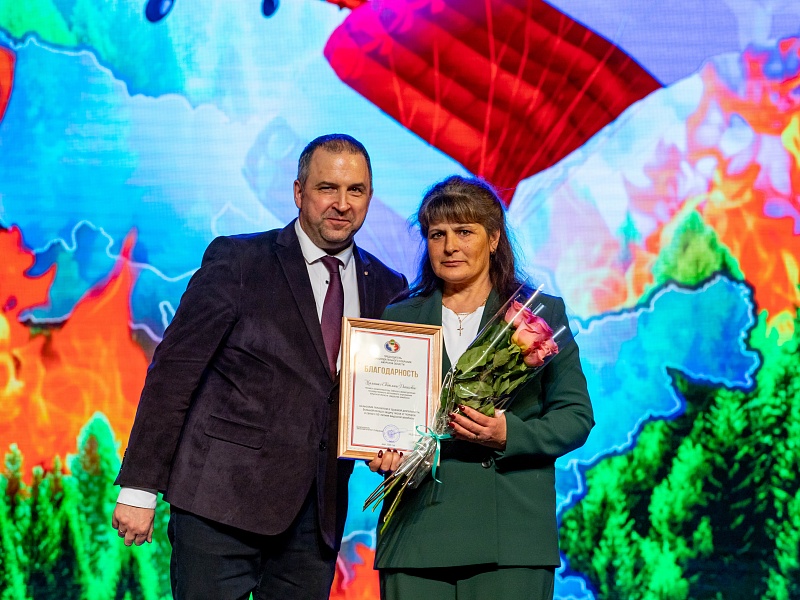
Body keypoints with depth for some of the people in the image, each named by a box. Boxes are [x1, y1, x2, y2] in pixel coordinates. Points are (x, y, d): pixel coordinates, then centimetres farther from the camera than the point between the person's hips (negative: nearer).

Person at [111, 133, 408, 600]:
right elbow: (172, 372, -5)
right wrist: (139, 488, -9)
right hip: (223, 496, -4)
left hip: (318, 511, 4)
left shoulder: (388, 289, 11)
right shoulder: (236, 261, -2)